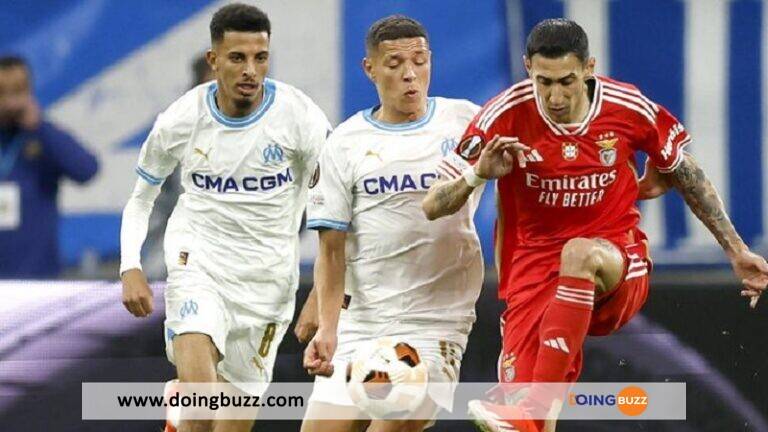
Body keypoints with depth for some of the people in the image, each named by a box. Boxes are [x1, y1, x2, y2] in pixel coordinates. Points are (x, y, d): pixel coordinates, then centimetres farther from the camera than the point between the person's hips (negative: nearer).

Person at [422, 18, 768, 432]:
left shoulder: (630, 109, -7)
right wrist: (478, 174, -28)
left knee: (580, 253, -38)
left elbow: (686, 176, 12)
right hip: (534, 269, 1)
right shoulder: (507, 115, -10)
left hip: (617, 268, 0)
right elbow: (434, 205, -8)